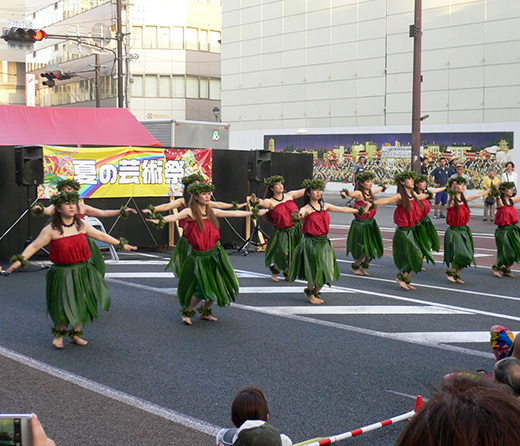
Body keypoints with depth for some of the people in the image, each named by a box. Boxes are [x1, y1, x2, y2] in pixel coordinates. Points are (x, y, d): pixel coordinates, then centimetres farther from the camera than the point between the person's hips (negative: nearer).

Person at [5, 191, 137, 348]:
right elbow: (34, 246, -7)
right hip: (63, 274, -4)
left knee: (83, 305, 8)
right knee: (64, 308, -5)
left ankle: (75, 334, 30)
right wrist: (19, 261, -18)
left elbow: (101, 236, 14)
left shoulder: (82, 224, 3)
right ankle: (59, 334, 24)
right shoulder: (51, 229, -9)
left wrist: (121, 244, 19)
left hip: (83, 272, 4)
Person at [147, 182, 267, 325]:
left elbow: (234, 213, 18)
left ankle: (205, 312, 29)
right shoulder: (190, 212, -10)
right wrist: (159, 220, -49)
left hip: (215, 254, 6)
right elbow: (176, 216, -29)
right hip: (199, 256, -6)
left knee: (219, 286, 7)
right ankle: (187, 313, 13)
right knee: (204, 288, -12)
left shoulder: (212, 212, 7)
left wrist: (255, 213, 26)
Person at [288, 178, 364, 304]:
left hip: (324, 242, 6)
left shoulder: (325, 206, 8)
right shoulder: (306, 209, -9)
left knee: (326, 271, 5)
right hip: (311, 242, -6)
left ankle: (316, 293, 29)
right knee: (315, 271, -3)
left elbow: (343, 209, 15)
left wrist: (360, 211, 18)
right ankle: (309, 293, 23)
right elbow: (300, 215, -31)